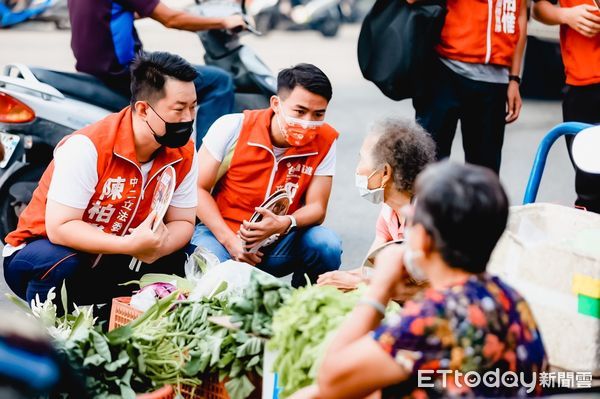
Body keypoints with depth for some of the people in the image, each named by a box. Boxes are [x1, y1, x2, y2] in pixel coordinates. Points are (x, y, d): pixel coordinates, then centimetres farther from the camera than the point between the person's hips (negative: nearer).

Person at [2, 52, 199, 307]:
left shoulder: (184, 153, -8)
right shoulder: (87, 147, -26)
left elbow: (182, 222, -3)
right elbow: (59, 228, -28)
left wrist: (154, 248, -27)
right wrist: (130, 245, -38)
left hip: (110, 262, 6)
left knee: (181, 262, -14)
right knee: (60, 265, -37)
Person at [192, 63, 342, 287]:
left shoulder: (325, 141, -8)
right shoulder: (232, 128, -12)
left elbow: (316, 207, -6)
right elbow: (198, 188, -7)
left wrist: (283, 224, -30)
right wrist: (230, 241, -19)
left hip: (279, 243, 2)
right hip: (221, 233, -2)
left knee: (327, 245, -26)